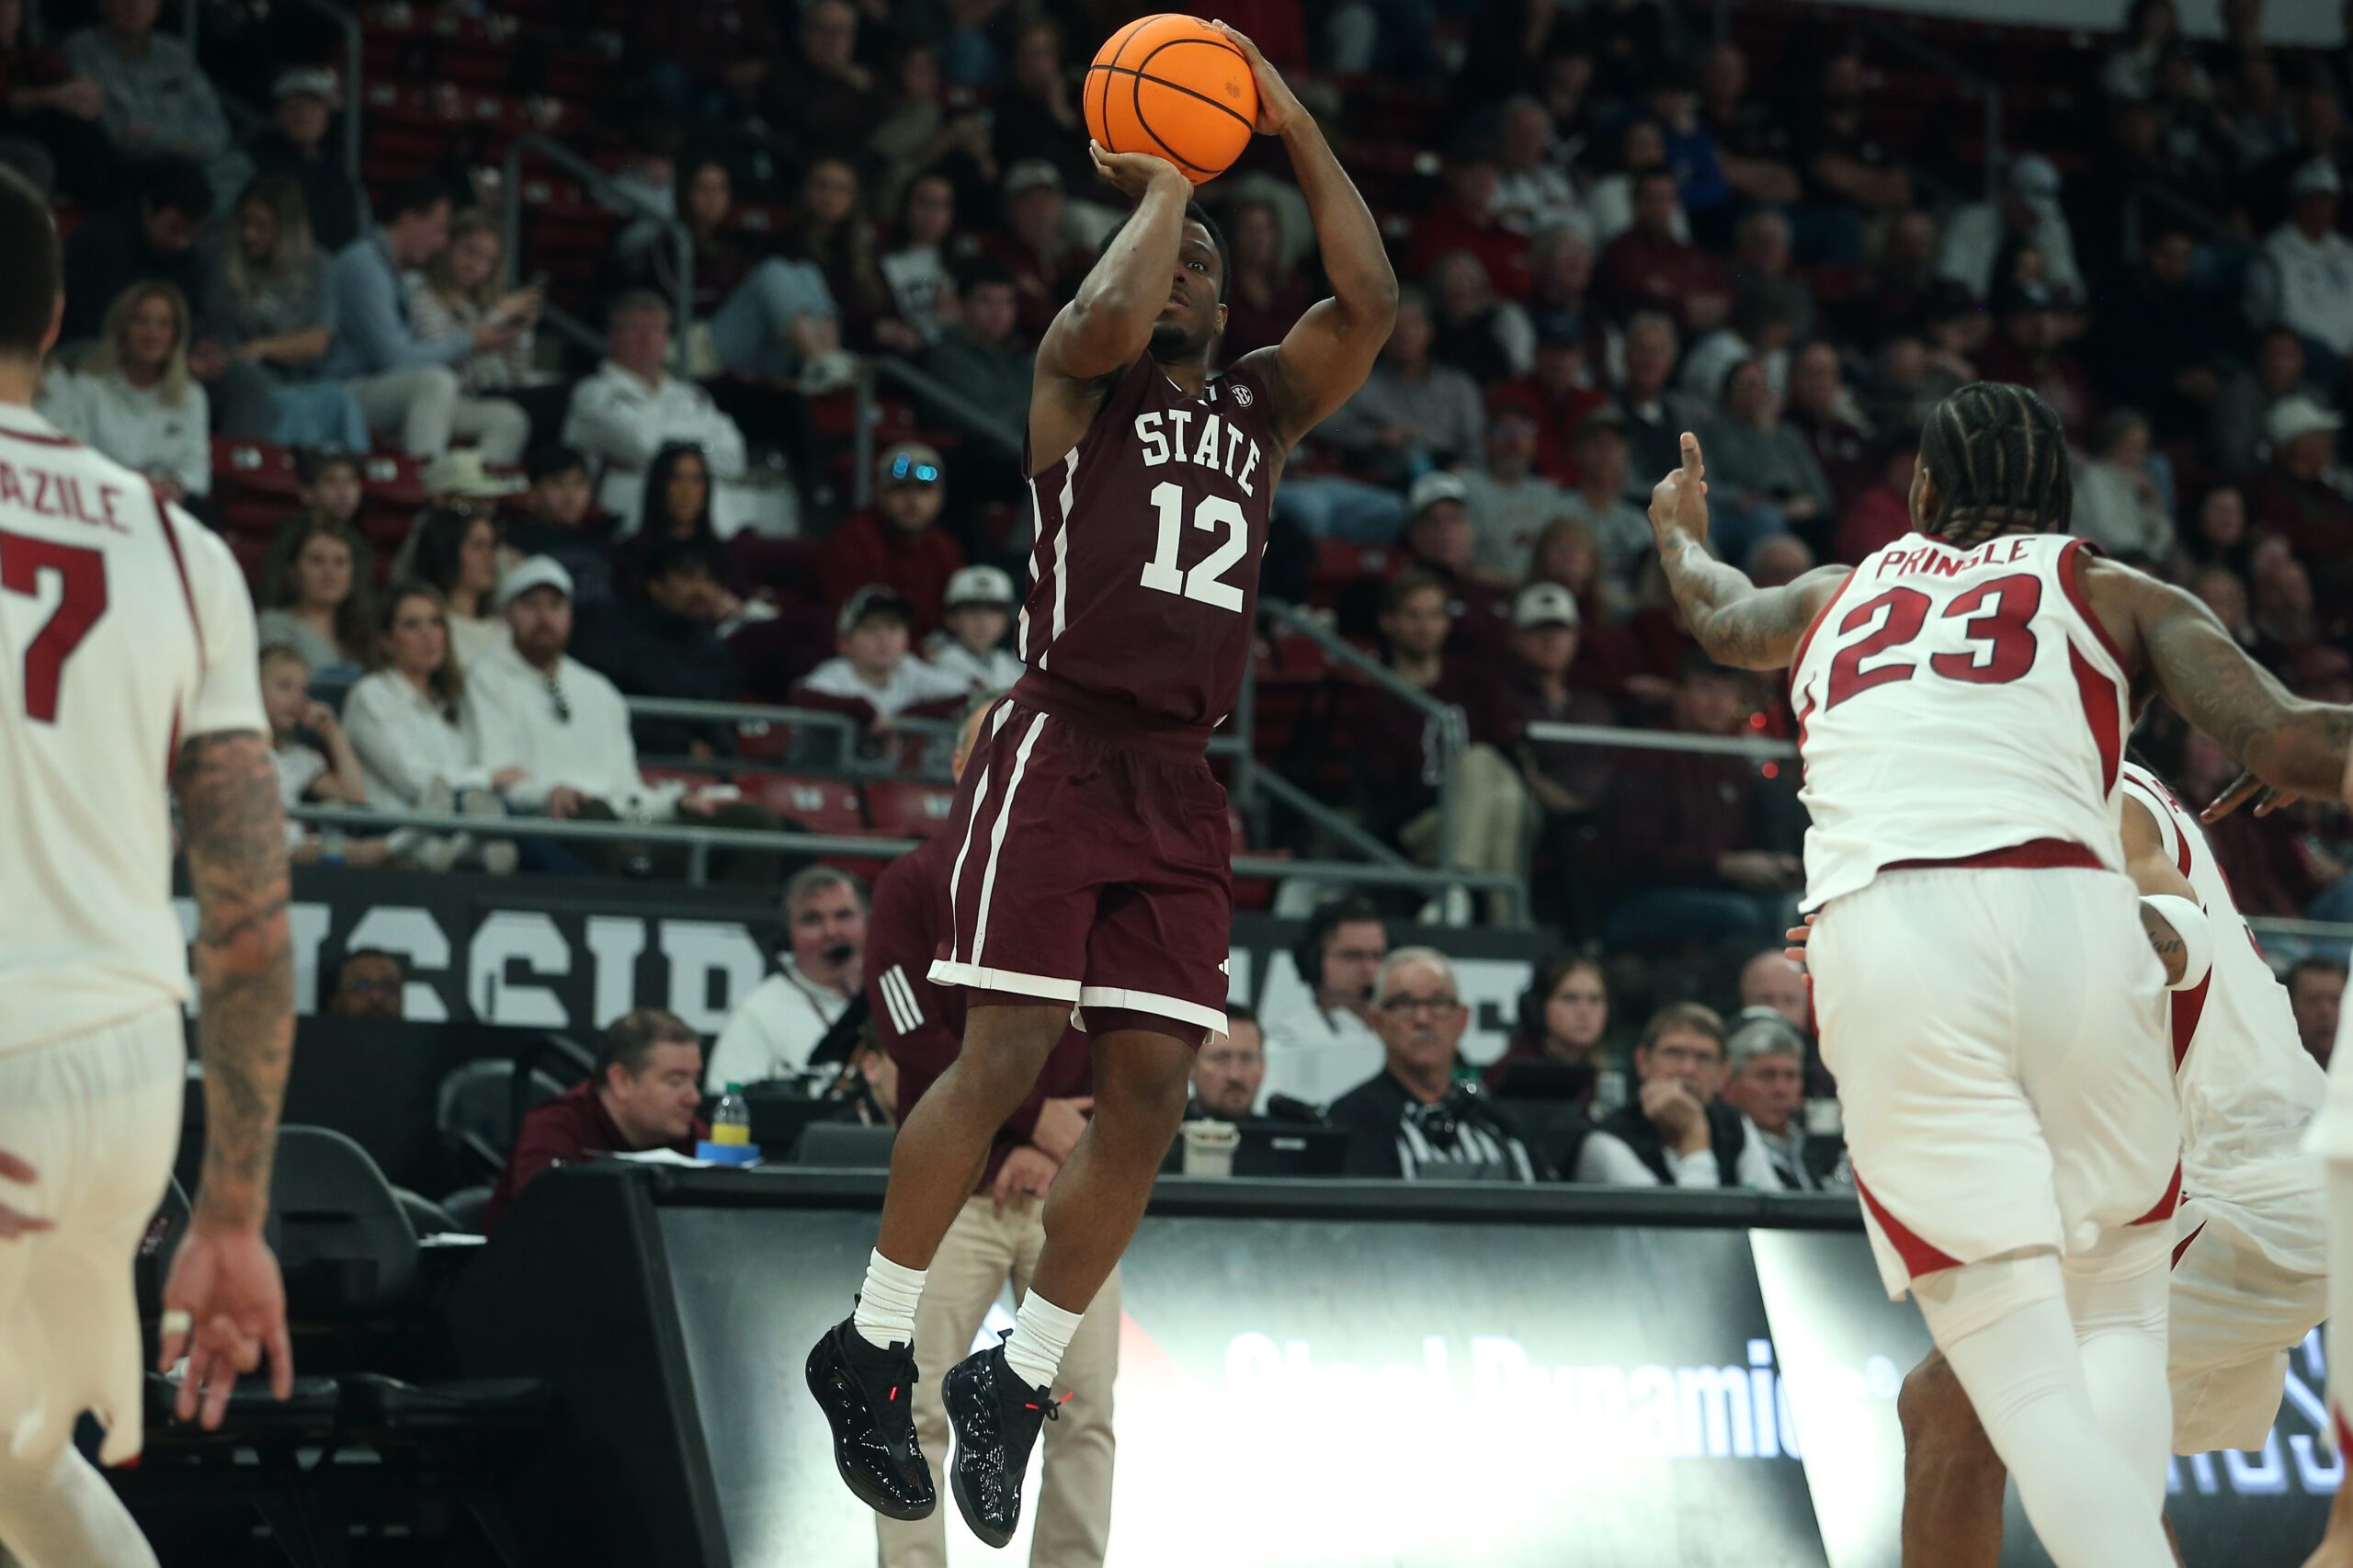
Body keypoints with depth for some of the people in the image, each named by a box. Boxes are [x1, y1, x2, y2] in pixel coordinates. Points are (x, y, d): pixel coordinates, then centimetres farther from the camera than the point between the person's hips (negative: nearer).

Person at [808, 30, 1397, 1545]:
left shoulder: (1263, 408, 19)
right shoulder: (1082, 379, 7)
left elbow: (1371, 302, 4)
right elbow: (1107, 316, -18)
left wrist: (1297, 132, 3)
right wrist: (1163, 186, -2)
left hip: (1180, 783, 5)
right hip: (1063, 749, -5)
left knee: (1148, 1093, -1)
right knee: (1005, 1059, -12)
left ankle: (1017, 1382, 10)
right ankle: (871, 1350, 2)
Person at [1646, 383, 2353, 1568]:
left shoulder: (1839, 595, 30)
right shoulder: (2111, 591, 21)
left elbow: (1723, 614, 56)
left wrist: (1680, 534, 76)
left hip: (1876, 938, 1)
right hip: (2063, 914, -1)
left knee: (2024, 1372, -3)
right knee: (2124, 1312, 18)